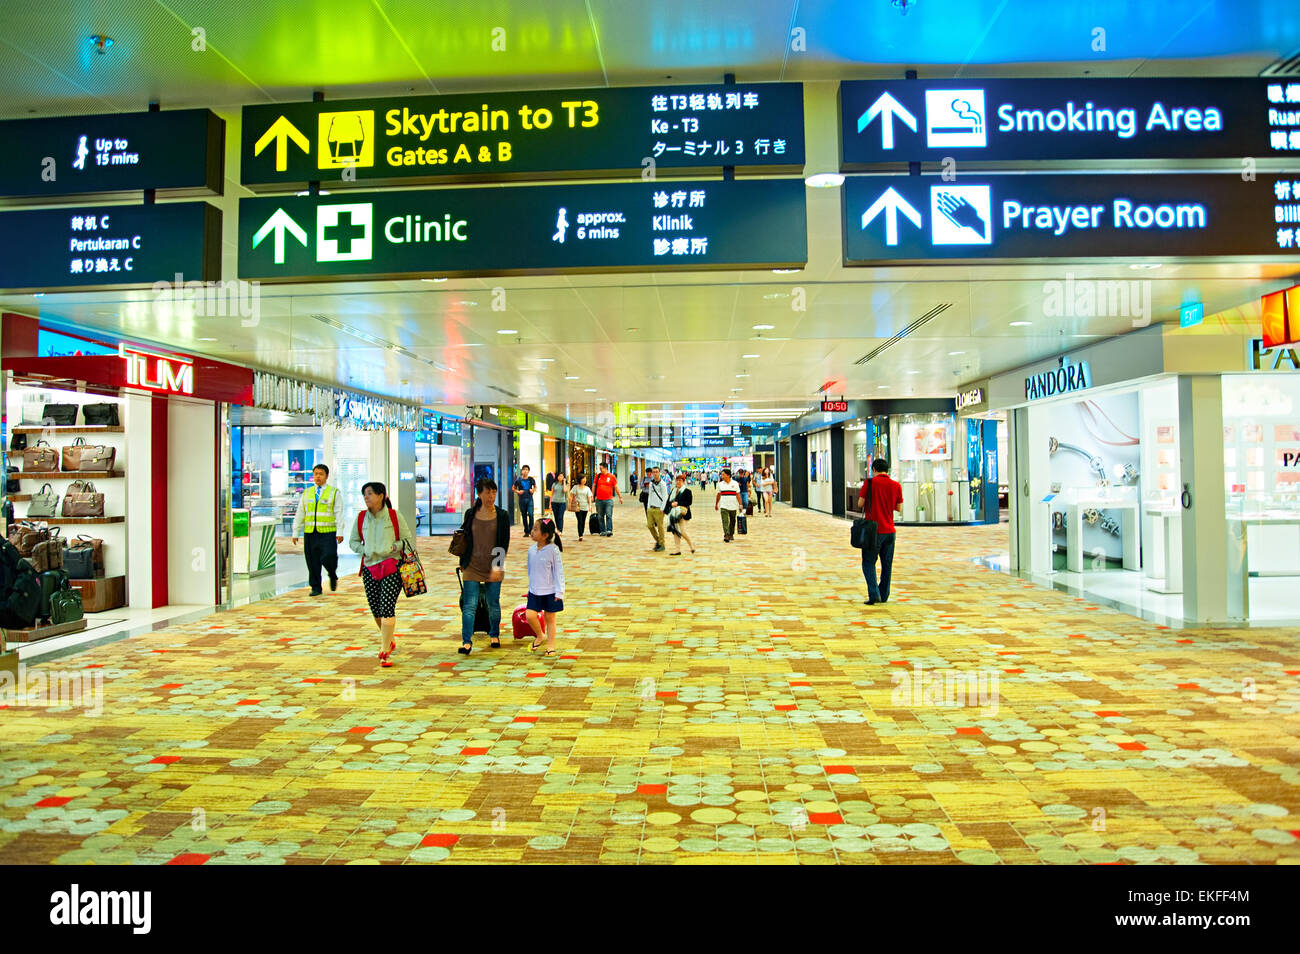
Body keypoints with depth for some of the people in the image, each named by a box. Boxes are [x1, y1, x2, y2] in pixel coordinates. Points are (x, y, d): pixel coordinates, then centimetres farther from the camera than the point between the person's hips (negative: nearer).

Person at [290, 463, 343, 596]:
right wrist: (295, 533, 10)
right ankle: (315, 587, 17)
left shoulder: (334, 493, 3)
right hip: (310, 534, 4)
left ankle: (333, 576, 12)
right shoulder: (306, 493, 15)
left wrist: (339, 532, -13)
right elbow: (299, 514, 15)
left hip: (328, 533, -4)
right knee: (312, 562, 5)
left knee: (329, 557, -18)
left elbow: (339, 513, -4)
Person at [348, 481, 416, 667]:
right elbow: (353, 541, 17)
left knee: (387, 608, -13)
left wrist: (393, 547, -13)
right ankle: (389, 639, 35)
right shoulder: (361, 517, 6)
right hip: (369, 568, 4)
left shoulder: (395, 516, -3)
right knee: (375, 609, 9)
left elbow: (409, 540, 3)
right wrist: (364, 550, -2)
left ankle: (385, 652, -7)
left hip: (392, 567, -4)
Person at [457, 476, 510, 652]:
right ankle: (467, 642, -6)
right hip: (472, 566, 0)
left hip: (493, 567, 0)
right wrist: (463, 562, 12)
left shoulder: (502, 516, -2)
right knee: (469, 605, -7)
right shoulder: (470, 514, 1)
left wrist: (497, 566, -14)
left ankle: (494, 635, 32)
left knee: (493, 604, 11)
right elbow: (464, 538, 12)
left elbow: (504, 544, -5)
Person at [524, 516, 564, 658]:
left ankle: (550, 645, 20)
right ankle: (540, 636, 19)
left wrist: (559, 592, -11)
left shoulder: (553, 550, -13)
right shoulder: (532, 550, 1)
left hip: (550, 591, -4)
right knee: (529, 615, -8)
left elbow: (558, 571, -10)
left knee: (549, 618, 6)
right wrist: (531, 586, 16)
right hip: (534, 591, 4)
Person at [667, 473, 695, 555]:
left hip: (682, 513, -7)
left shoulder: (687, 491, -4)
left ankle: (691, 544, 9)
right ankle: (678, 549, 11)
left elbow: (688, 502, -13)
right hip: (674, 513, 7)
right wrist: (672, 503, -10)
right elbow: (669, 500, 12)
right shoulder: (673, 490, 16)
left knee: (681, 530, -14)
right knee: (675, 531, 5)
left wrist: (678, 503, -17)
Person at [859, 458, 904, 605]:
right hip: (889, 531, 4)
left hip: (873, 530, -3)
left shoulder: (869, 483, -7)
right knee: (887, 565, 13)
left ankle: (874, 594, -11)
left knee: (869, 563, 3)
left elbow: (860, 503, -8)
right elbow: (899, 508, 8)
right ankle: (884, 596, 18)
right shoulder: (896, 485, 3)